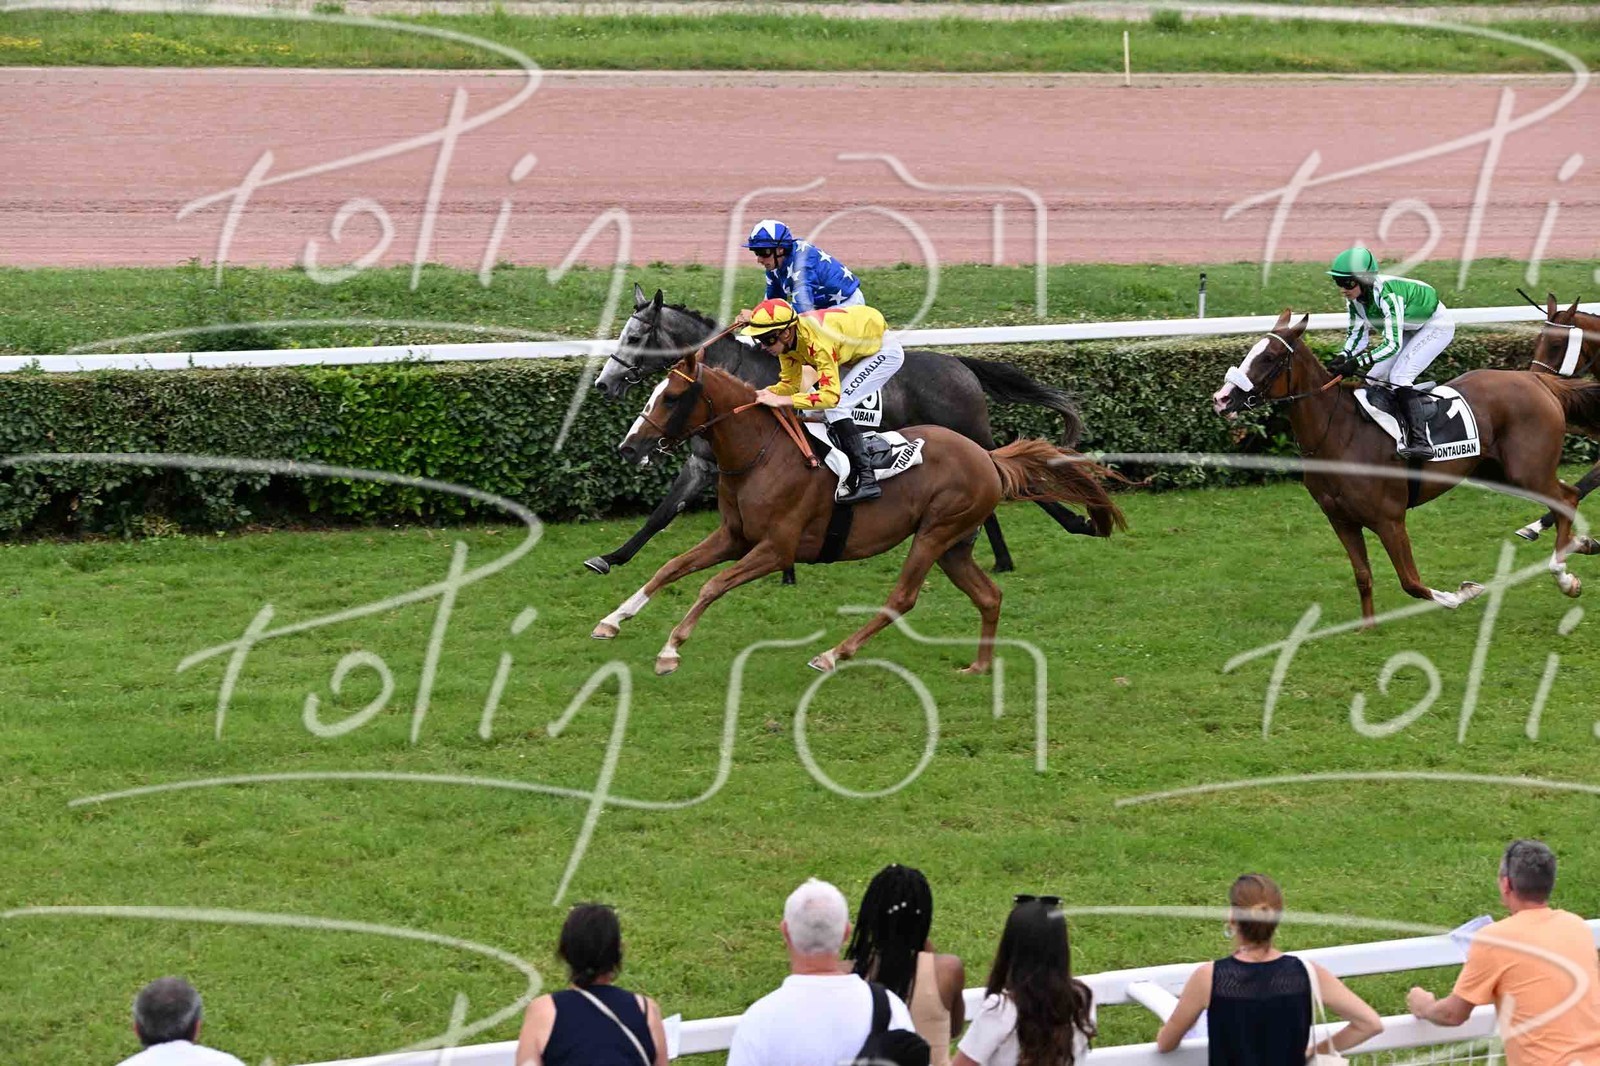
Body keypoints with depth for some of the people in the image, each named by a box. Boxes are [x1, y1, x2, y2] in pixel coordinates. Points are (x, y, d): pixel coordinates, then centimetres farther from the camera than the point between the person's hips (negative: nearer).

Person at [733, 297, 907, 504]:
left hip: (885, 352, -9)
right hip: (857, 353, 9)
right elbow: (790, 384, -3)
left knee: (834, 406, -20)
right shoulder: (786, 338, -13)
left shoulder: (817, 341, -38)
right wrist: (765, 393, -23)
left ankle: (866, 479, -20)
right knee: (813, 403, 6)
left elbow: (831, 395, -40)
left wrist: (781, 400, -43)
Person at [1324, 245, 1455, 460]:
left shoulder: (1387, 295, -38)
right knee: (1375, 378, 4)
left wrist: (1357, 363, -47)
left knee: (1399, 376, -24)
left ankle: (1420, 441, -31)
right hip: (1410, 330, 9)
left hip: (1436, 326, -9)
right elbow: (1358, 332, -4)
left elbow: (1392, 344, -41)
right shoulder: (1355, 297, -14)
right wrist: (1343, 357, -22)